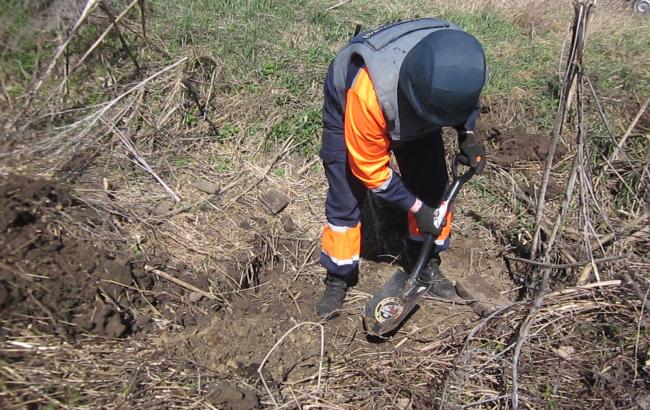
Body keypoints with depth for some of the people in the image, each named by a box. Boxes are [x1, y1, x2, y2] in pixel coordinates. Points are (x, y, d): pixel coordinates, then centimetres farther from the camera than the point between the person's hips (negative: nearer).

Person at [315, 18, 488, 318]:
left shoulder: (457, 65, -32)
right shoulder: (368, 93, -46)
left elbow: (467, 103, -2)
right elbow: (369, 168, -28)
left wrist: (467, 133, -21)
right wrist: (414, 206, -23)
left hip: (411, 111, 5)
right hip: (348, 107, -4)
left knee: (433, 187, -2)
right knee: (346, 200, -8)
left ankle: (426, 261, 19)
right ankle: (338, 278, 12)